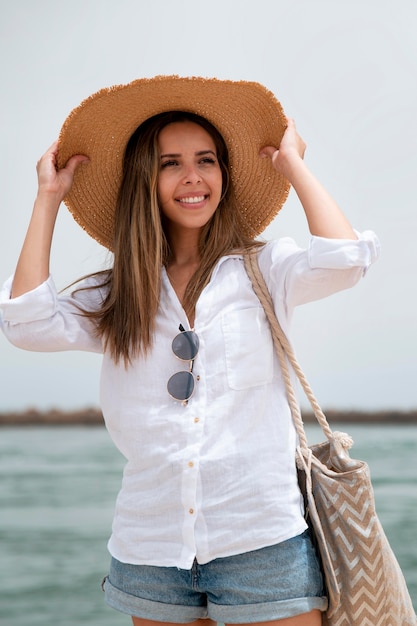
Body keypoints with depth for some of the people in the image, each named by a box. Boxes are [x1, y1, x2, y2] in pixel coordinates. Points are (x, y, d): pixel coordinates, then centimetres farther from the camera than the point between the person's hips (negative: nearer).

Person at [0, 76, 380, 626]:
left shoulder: (264, 270, 3)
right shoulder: (115, 297, 8)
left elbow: (343, 259, -15)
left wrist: (292, 164, -1)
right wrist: (49, 198, 3)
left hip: (263, 544, -2)